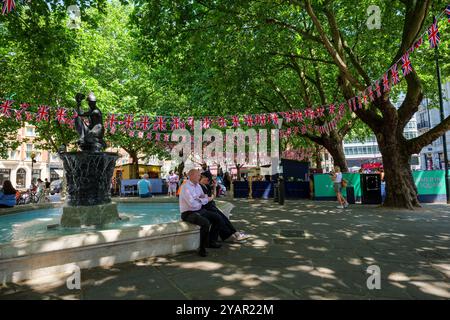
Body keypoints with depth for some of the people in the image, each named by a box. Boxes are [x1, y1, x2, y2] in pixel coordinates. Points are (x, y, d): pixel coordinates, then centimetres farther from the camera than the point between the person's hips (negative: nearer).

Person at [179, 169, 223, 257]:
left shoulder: (197, 185, 9)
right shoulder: (186, 187, -19)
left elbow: (205, 197, 15)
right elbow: (192, 204, -26)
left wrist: (204, 197, -10)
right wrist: (205, 200, -14)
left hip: (200, 210, 9)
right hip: (189, 213, -9)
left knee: (217, 218, 2)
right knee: (206, 223, -32)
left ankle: (211, 241, 16)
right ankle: (202, 248, -16)